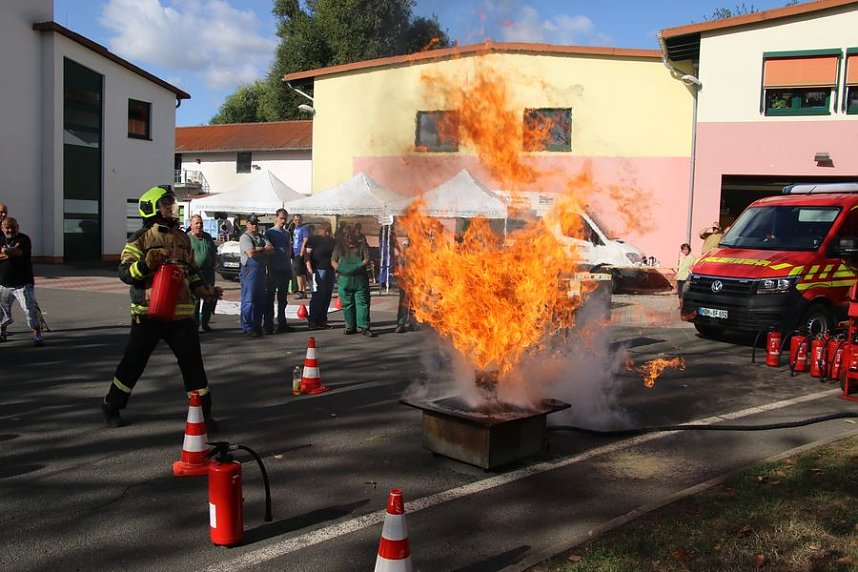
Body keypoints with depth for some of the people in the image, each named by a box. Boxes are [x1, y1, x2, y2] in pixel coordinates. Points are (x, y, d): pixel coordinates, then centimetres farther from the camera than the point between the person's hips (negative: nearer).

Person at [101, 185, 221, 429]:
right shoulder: (141, 239, -4)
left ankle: (203, 412, 13)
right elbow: (125, 272, -11)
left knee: (193, 363, 2)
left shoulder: (183, 239, 13)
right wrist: (145, 264, -29)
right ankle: (111, 405, 27)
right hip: (148, 313, -4)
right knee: (133, 363, 7)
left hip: (181, 313, 4)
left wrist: (204, 289, 7)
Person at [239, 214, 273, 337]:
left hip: (262, 271, 7)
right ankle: (247, 327, 0)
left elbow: (272, 250, 3)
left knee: (260, 300, 9)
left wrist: (258, 250, -11)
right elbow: (251, 253, -18)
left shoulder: (262, 238, 17)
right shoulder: (245, 237, -4)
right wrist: (264, 249, -3)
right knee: (248, 300, -5)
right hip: (250, 271, -7)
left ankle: (257, 325, 17)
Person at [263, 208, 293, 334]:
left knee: (282, 298, 11)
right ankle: (268, 324, -1)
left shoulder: (287, 233, 14)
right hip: (274, 270, -6)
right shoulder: (269, 232, -3)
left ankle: (282, 323, 17)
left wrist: (290, 269, 12)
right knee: (270, 298, -3)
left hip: (285, 270, 6)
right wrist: (269, 269, -13)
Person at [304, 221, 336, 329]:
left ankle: (321, 320, 15)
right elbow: (307, 253, -13)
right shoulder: (313, 239, -3)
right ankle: (312, 321, -5)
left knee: (327, 297, 7)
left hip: (330, 271, 7)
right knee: (318, 296, -10)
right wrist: (309, 265, -26)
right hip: (319, 271, -7)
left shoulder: (332, 241, 17)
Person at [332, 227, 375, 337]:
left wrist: (359, 266, -17)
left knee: (362, 303, -5)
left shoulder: (362, 245, 6)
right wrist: (339, 268, -9)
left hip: (360, 279, -2)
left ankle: (364, 327, -3)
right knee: (347, 304, 5)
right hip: (344, 279, 2)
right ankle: (350, 327, 15)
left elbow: (367, 260, -2)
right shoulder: (340, 246, 12)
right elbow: (333, 261, 9)